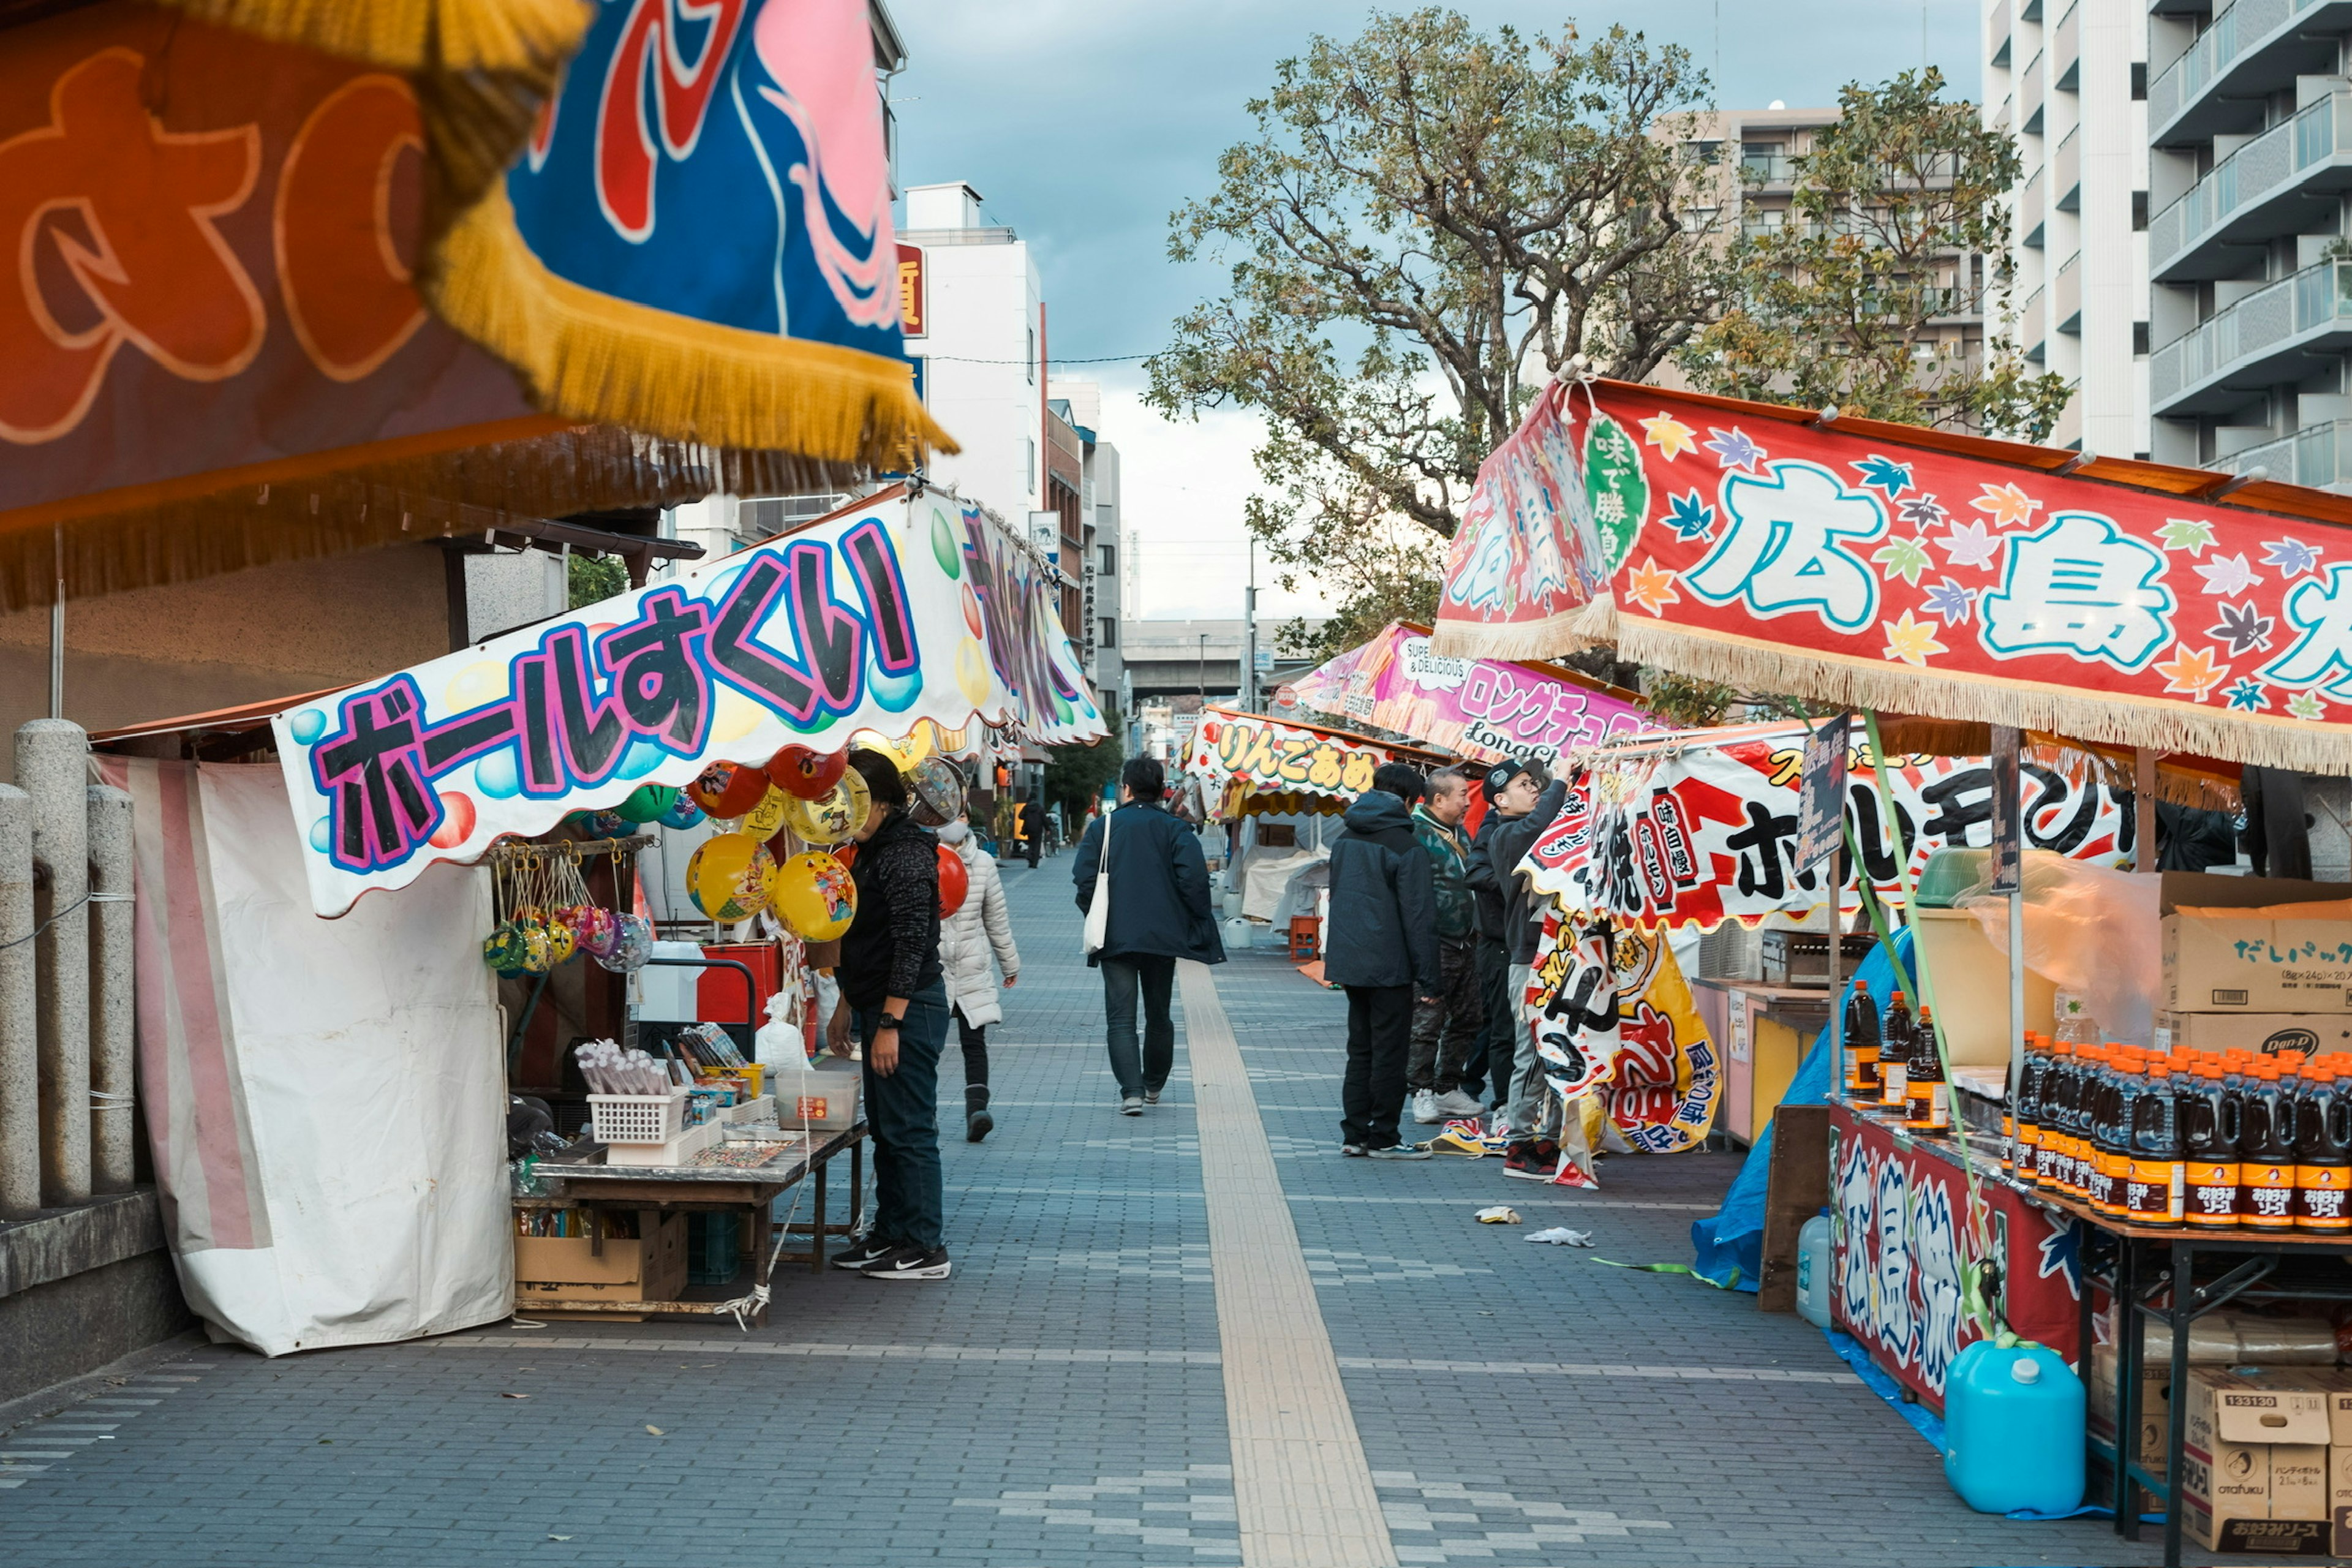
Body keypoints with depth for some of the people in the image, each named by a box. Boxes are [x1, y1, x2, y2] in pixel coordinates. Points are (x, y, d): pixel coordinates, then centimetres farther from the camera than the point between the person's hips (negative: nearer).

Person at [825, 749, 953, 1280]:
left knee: (909, 1130, -6)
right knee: (885, 1129, 15)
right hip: (881, 1008, 11)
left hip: (909, 1010, -11)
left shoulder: (906, 855, -16)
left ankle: (925, 1249, -1)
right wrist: (847, 1008, 26)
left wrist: (889, 1023, -24)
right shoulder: (871, 852, 17)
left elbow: (911, 943, -22)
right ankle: (891, 1235, 23)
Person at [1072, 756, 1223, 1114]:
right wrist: (1198, 923, 1)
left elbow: (1084, 880, -5)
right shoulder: (1176, 830, 0)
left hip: (1115, 937, -1)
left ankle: (1132, 1091, -15)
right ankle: (1154, 1085, 30)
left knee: (1120, 1017, -1)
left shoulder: (1102, 827, 1)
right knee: (1158, 1014, 17)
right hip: (1163, 936, 1)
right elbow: (1193, 880, -12)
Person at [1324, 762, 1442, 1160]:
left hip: (1349, 963, 7)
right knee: (1389, 1053, 0)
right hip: (1389, 968, -7)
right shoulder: (1405, 846, -12)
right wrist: (1428, 978, -11)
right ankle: (1382, 1138, 3)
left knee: (1360, 1050, 14)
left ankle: (1355, 1134, 15)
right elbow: (1419, 918, -13)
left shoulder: (1344, 840, 10)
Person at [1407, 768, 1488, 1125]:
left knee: (1468, 1019, 13)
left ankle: (1448, 1088, 24)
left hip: (1465, 944, 9)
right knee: (1428, 1022, -5)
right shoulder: (1417, 833, -12)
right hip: (1436, 944, -9)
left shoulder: (1460, 834, 16)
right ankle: (1422, 1092, 2)